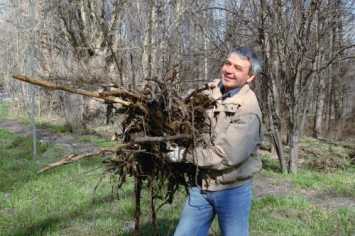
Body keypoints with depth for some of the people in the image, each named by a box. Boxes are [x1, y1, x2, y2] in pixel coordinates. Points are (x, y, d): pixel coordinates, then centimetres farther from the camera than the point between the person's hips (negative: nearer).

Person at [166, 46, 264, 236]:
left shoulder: (248, 111, -22)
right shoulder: (211, 90, -2)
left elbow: (227, 156, -27)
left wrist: (185, 155, -22)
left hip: (232, 190, -6)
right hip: (201, 185, 6)